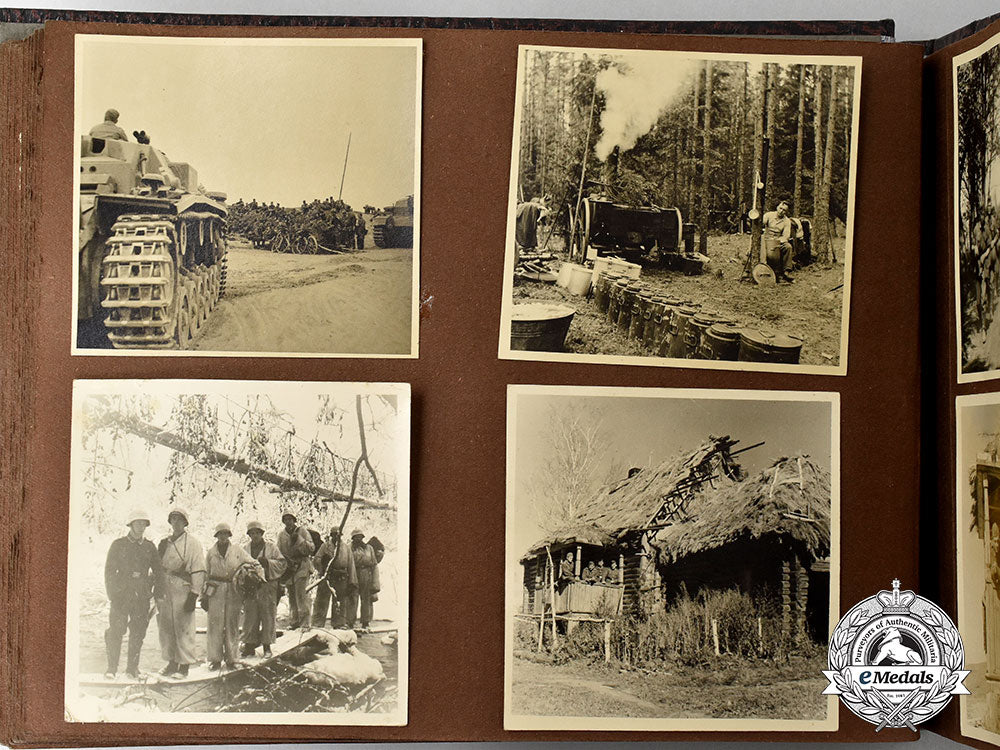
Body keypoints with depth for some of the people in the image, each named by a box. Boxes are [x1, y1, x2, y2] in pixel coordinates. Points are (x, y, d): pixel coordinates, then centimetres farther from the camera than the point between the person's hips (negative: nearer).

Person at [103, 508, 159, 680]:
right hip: (121, 595, -2)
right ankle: (111, 668, -1)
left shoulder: (150, 547, 12)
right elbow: (109, 571, 5)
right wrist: (111, 594, -3)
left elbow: (158, 571, 18)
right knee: (116, 631, -8)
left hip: (142, 596, 2)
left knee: (138, 633, 2)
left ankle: (132, 668, 11)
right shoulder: (118, 544, 6)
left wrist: (154, 591, 8)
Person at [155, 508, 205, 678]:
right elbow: (157, 568, 20)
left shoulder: (192, 543, -2)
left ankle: (184, 666, 2)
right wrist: (157, 592, 14)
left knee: (183, 629, -4)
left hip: (182, 592, -6)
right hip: (164, 592, 6)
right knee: (165, 628, 7)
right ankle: (172, 663, 17)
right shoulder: (164, 543, 15)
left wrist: (194, 595, -13)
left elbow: (198, 571, -6)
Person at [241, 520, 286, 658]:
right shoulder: (245, 548, 13)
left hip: (267, 586, -2)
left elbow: (282, 563, 1)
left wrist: (267, 562, -13)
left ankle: (267, 645, 6)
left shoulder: (271, 547, 5)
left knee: (268, 615, -1)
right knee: (250, 616, 1)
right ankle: (249, 644, 8)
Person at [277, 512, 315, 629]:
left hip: (301, 567, -4)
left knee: (301, 595, -12)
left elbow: (312, 548, -5)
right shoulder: (281, 535, 11)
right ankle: (294, 621, 16)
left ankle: (304, 622, -12)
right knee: (291, 597, 7)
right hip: (288, 568, 4)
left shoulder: (302, 531, 2)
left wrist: (299, 539, -16)